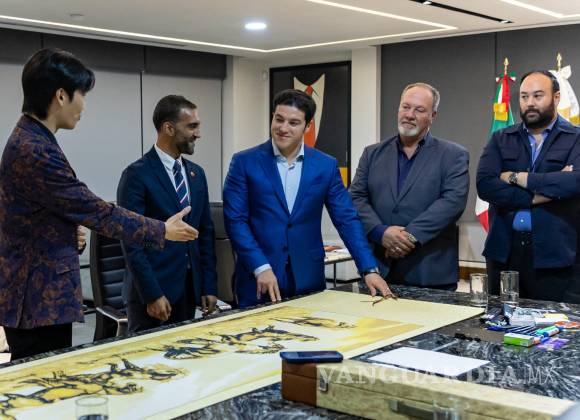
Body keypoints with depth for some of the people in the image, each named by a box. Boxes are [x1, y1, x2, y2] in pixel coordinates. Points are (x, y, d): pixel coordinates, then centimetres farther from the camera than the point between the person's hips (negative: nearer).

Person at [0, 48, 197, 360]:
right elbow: (96, 211, -18)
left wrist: (69, 230, 5)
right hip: (39, 299, -10)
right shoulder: (34, 151, -22)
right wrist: (161, 231, -7)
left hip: (40, 293, 10)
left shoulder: (31, 139, 11)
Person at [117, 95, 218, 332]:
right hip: (152, 291, -6)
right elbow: (132, 242, -13)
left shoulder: (196, 174, 11)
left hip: (190, 289, 6)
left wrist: (209, 286, 8)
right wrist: (152, 295, -16)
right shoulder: (137, 175, -10)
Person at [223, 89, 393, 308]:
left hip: (308, 280, 2)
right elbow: (235, 220, -6)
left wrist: (369, 270, -6)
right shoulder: (245, 163, -2)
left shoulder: (326, 166, 4)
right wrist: (261, 268, -16)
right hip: (258, 282, -2)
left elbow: (347, 219, 3)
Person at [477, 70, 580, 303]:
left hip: (557, 257, -3)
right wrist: (542, 192, -12)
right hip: (503, 253, 3)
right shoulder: (501, 139, 11)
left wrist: (516, 177, -10)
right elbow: (484, 185, -5)